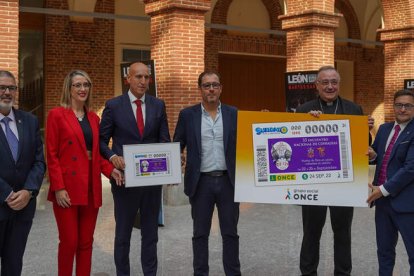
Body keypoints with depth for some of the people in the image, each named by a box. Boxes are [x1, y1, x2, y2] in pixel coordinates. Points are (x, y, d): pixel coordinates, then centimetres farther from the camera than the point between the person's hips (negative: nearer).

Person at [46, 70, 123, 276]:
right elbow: (51, 155, -7)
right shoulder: (57, 114, -4)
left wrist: (110, 170, -3)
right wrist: (58, 187, -15)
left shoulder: (94, 118, 13)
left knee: (86, 242, 9)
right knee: (69, 242, -1)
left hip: (91, 188, 5)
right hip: (67, 188, -5)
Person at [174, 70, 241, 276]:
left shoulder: (234, 114, 5)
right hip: (201, 182, -1)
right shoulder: (187, 115, 2)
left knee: (230, 232, 8)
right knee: (200, 233, 8)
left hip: (228, 180, 1)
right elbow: (177, 146, 3)